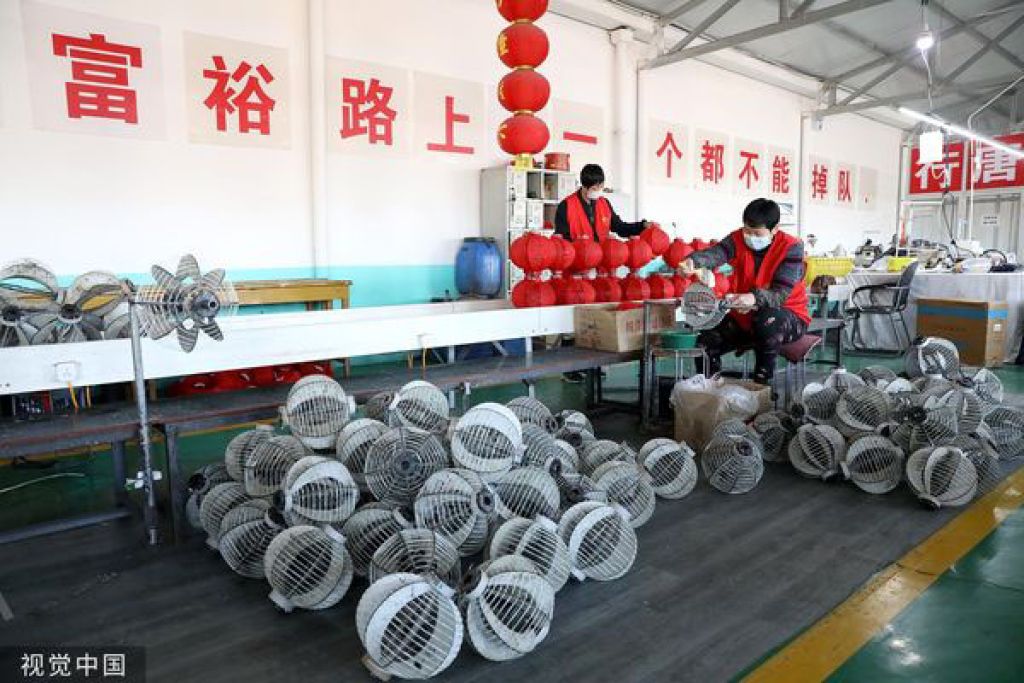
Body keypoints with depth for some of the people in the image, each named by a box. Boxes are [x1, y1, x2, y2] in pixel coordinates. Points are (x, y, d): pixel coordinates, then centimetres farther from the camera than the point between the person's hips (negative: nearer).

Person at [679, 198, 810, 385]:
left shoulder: (791, 247, -17)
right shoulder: (738, 239, -7)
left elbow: (781, 293, -27)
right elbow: (716, 253, -29)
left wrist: (754, 299, -49)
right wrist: (693, 261, -53)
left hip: (788, 316, -4)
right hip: (744, 316, 4)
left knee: (768, 320, -39)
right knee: (704, 344, -10)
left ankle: (762, 383, -21)